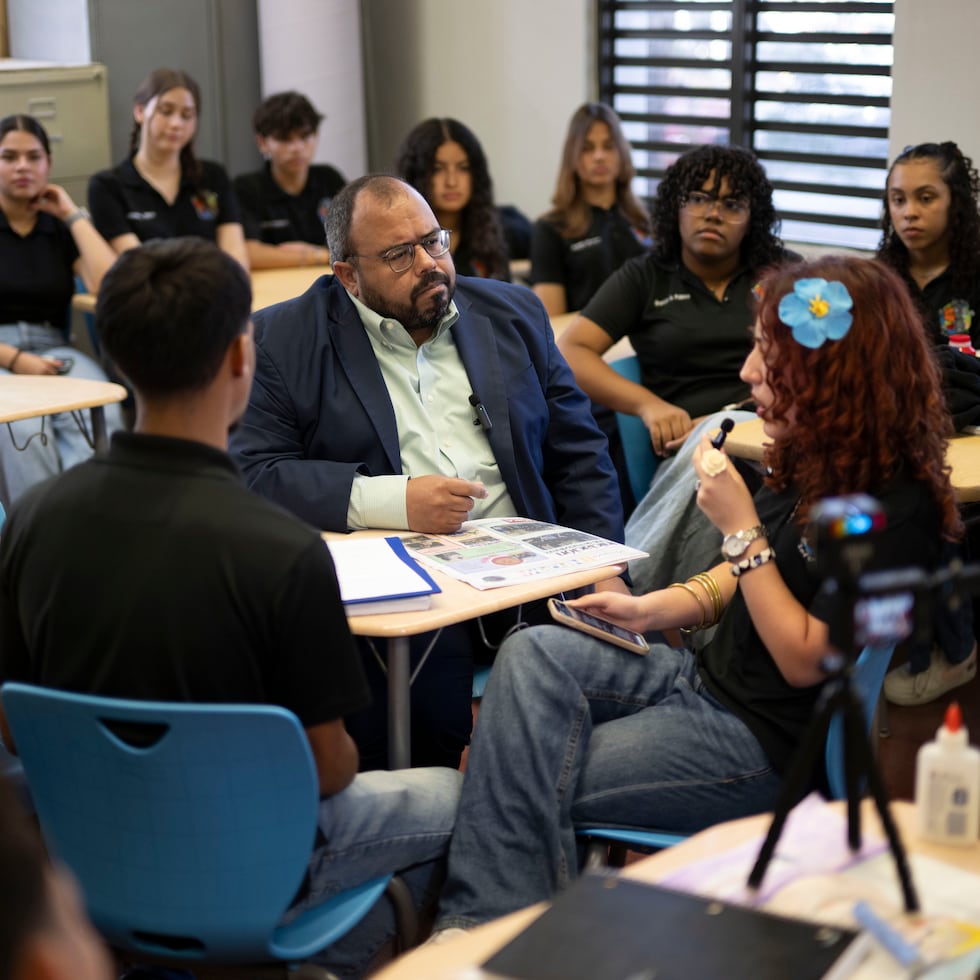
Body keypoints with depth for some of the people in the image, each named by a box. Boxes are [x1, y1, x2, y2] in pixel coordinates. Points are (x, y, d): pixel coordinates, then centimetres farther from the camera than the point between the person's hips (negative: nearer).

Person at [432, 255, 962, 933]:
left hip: (774, 747, -9)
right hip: (707, 677, 9)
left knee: (538, 781, -15)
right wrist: (651, 609, 2)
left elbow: (804, 660, -20)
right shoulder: (814, 462, 6)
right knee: (533, 655, -12)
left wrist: (740, 525, -22)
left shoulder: (897, 509, -22)